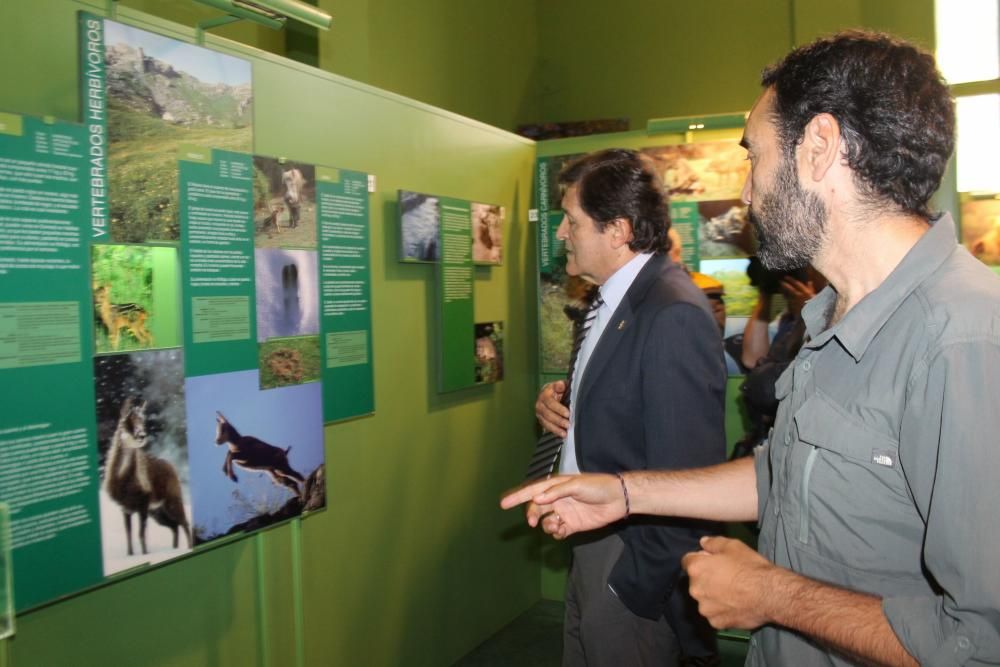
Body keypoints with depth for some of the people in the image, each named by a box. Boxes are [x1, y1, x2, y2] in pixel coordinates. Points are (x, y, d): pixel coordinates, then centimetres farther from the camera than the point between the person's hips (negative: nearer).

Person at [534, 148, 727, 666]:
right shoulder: (616, 300, 6)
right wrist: (559, 403, 1)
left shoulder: (675, 315, -24)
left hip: (632, 561, -9)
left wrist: (638, 580, -18)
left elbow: (686, 477, -26)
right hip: (590, 545, 9)